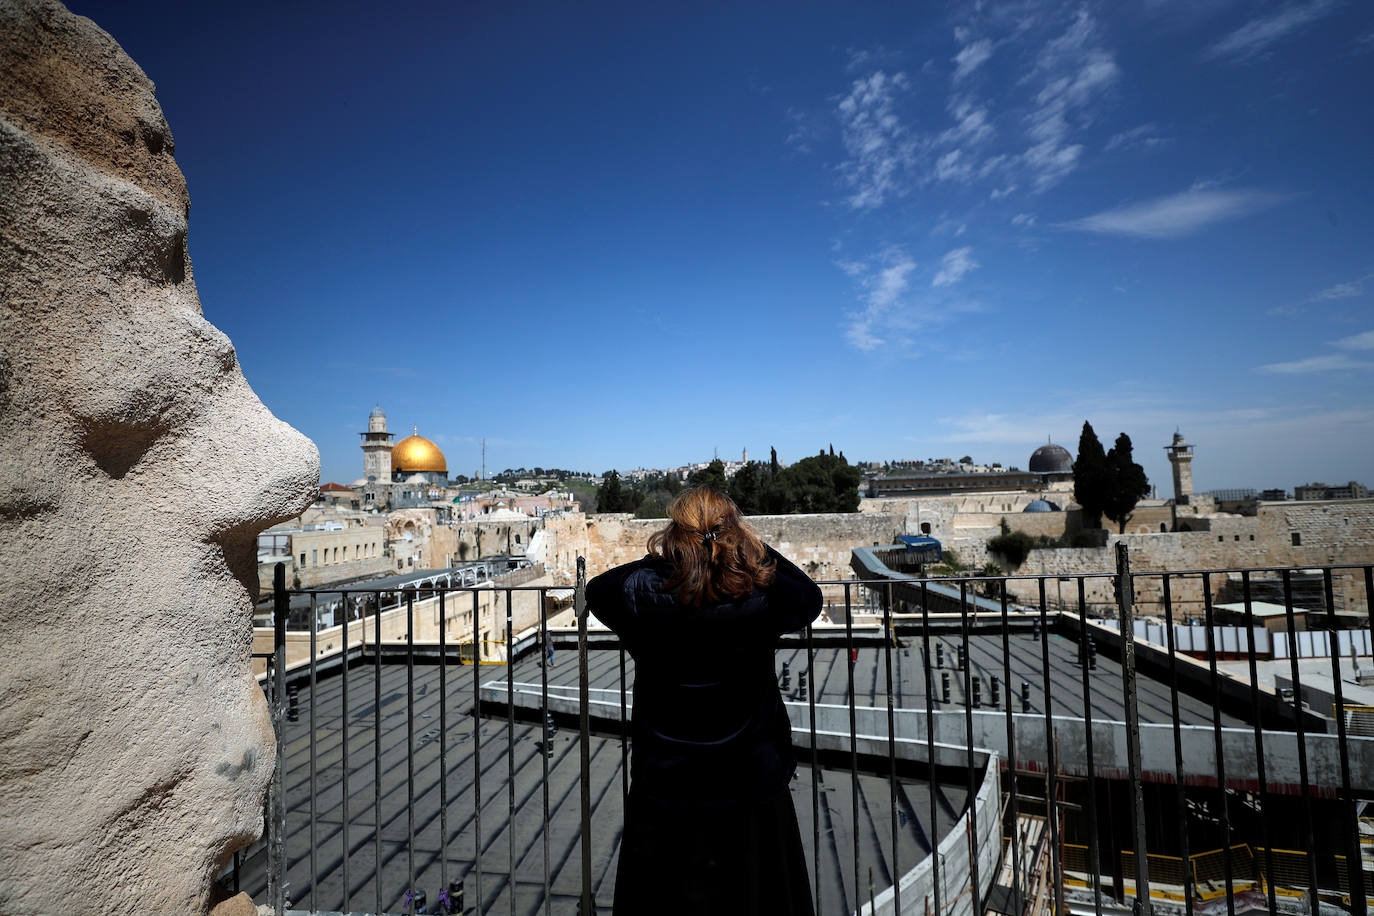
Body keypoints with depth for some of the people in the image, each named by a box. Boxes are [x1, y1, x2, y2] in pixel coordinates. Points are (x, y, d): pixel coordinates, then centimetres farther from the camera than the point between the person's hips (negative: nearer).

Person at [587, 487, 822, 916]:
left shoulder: (643, 596, -18)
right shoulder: (763, 597, -17)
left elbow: (596, 589, 5)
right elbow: (810, 597, 6)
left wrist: (655, 559, 5)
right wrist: (755, 548, 7)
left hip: (663, 790, 0)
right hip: (752, 794, 1)